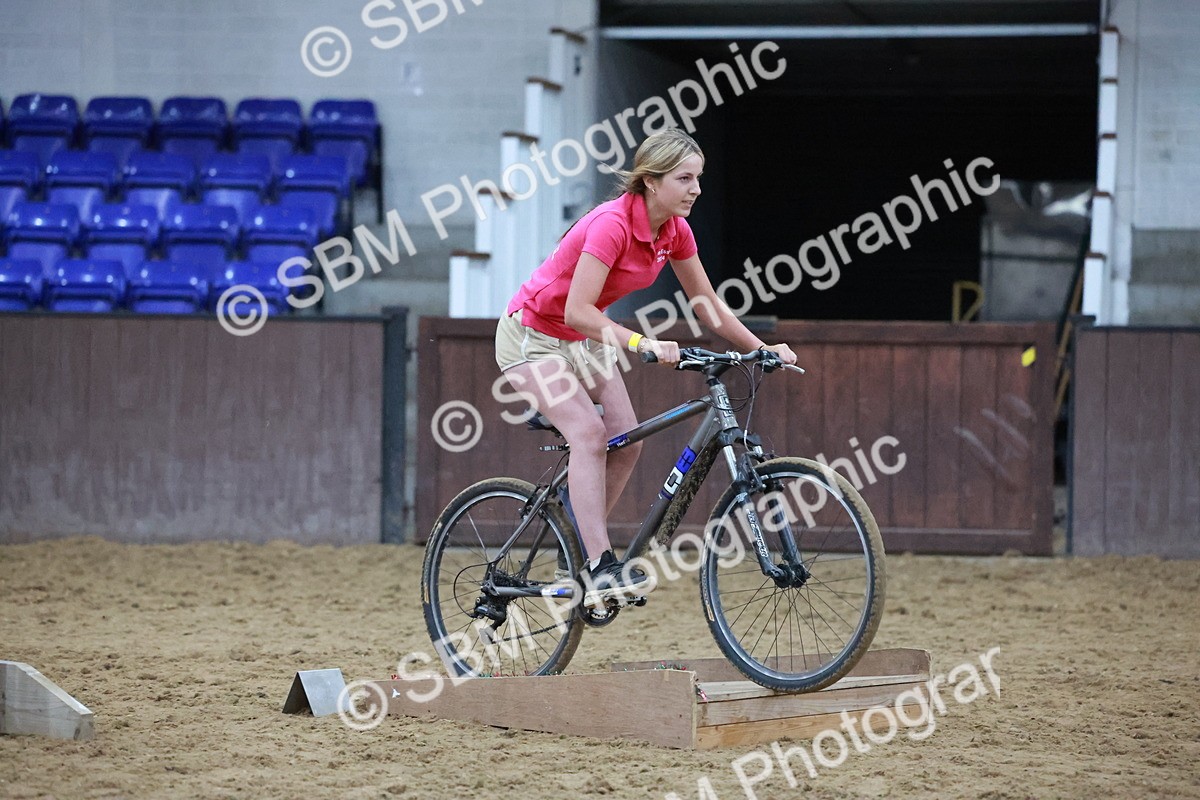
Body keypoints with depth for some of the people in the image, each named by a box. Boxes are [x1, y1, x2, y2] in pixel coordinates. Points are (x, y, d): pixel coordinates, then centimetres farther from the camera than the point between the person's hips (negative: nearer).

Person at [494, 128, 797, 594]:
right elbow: (577, 311, -36)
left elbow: (707, 305, 4)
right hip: (533, 335, -8)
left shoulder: (674, 230, -7)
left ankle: (583, 555, 9)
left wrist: (761, 349, -3)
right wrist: (642, 343, -45)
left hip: (582, 340, 8)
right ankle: (601, 565, -24)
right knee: (589, 432, -23)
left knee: (627, 442, -4)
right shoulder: (612, 224, -31)